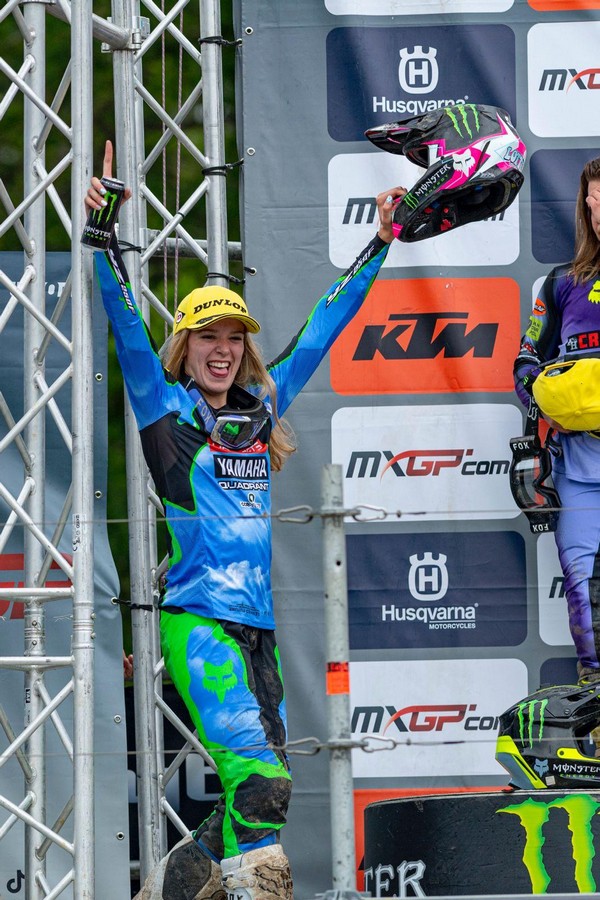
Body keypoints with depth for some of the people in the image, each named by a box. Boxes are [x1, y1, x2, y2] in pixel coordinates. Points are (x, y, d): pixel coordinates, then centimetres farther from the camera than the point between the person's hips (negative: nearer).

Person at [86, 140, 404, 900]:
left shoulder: (262, 410, 14)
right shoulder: (164, 408, 2)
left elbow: (322, 329, 22)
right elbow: (126, 327, -9)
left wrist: (378, 246, 27)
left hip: (259, 627, 6)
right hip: (198, 620, -6)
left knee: (261, 796, 6)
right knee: (258, 781, -20)